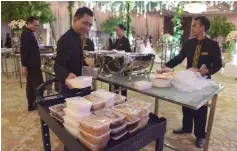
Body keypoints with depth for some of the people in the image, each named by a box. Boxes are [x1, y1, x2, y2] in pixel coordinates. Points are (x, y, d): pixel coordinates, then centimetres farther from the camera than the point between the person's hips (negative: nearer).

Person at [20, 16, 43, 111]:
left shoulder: (28, 33, 17)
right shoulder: (26, 34, -15)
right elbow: (24, 51, -21)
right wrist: (24, 66, -22)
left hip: (31, 65, 11)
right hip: (32, 65, -11)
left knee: (31, 85, 13)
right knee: (38, 85, -6)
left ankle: (31, 105, 21)